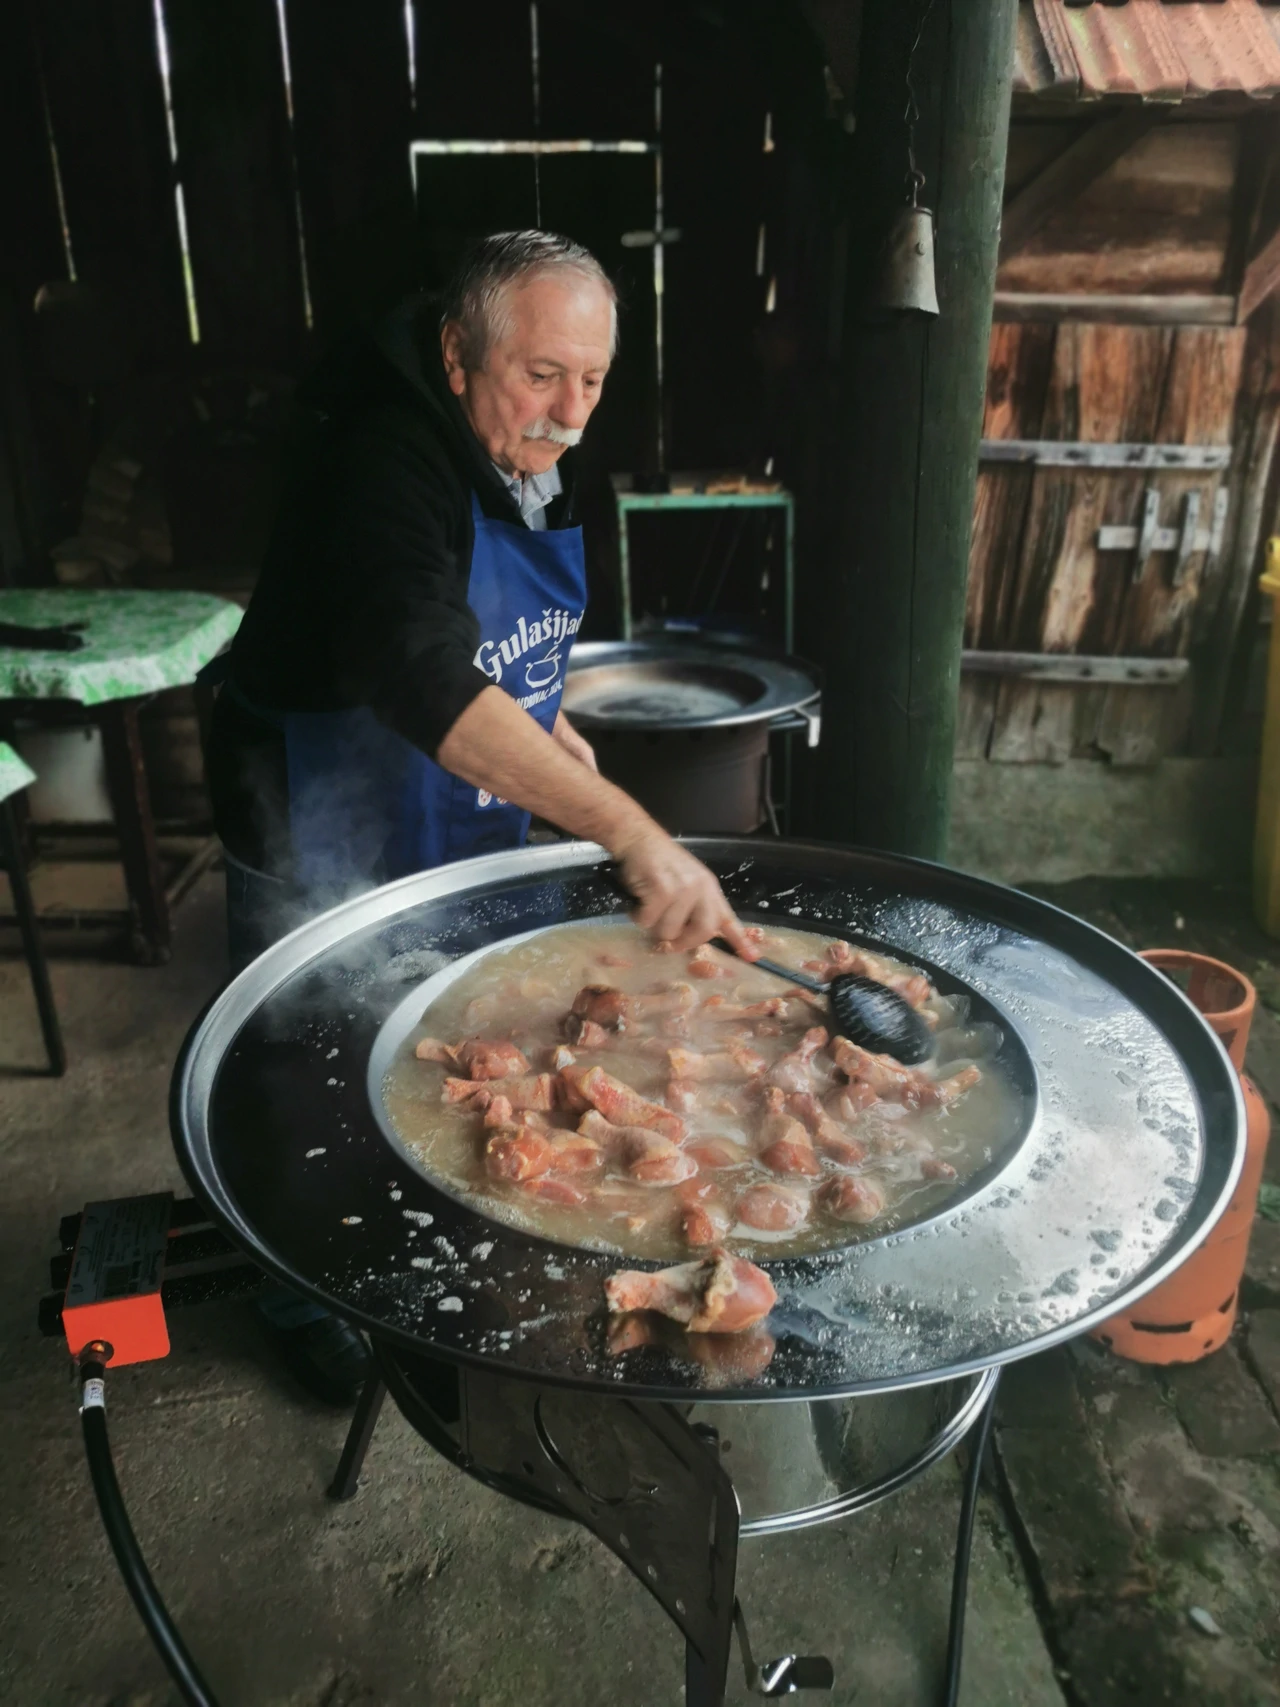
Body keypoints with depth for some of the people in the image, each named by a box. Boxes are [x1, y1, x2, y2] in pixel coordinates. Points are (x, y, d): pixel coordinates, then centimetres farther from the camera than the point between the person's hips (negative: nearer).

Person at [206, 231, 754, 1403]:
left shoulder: (528, 460, -1)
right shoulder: (385, 466, -30)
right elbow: (423, 683, -47)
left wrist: (540, 718, 3)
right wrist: (631, 832, -54)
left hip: (467, 823, 8)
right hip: (329, 843, -8)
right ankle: (310, 1304, 38)